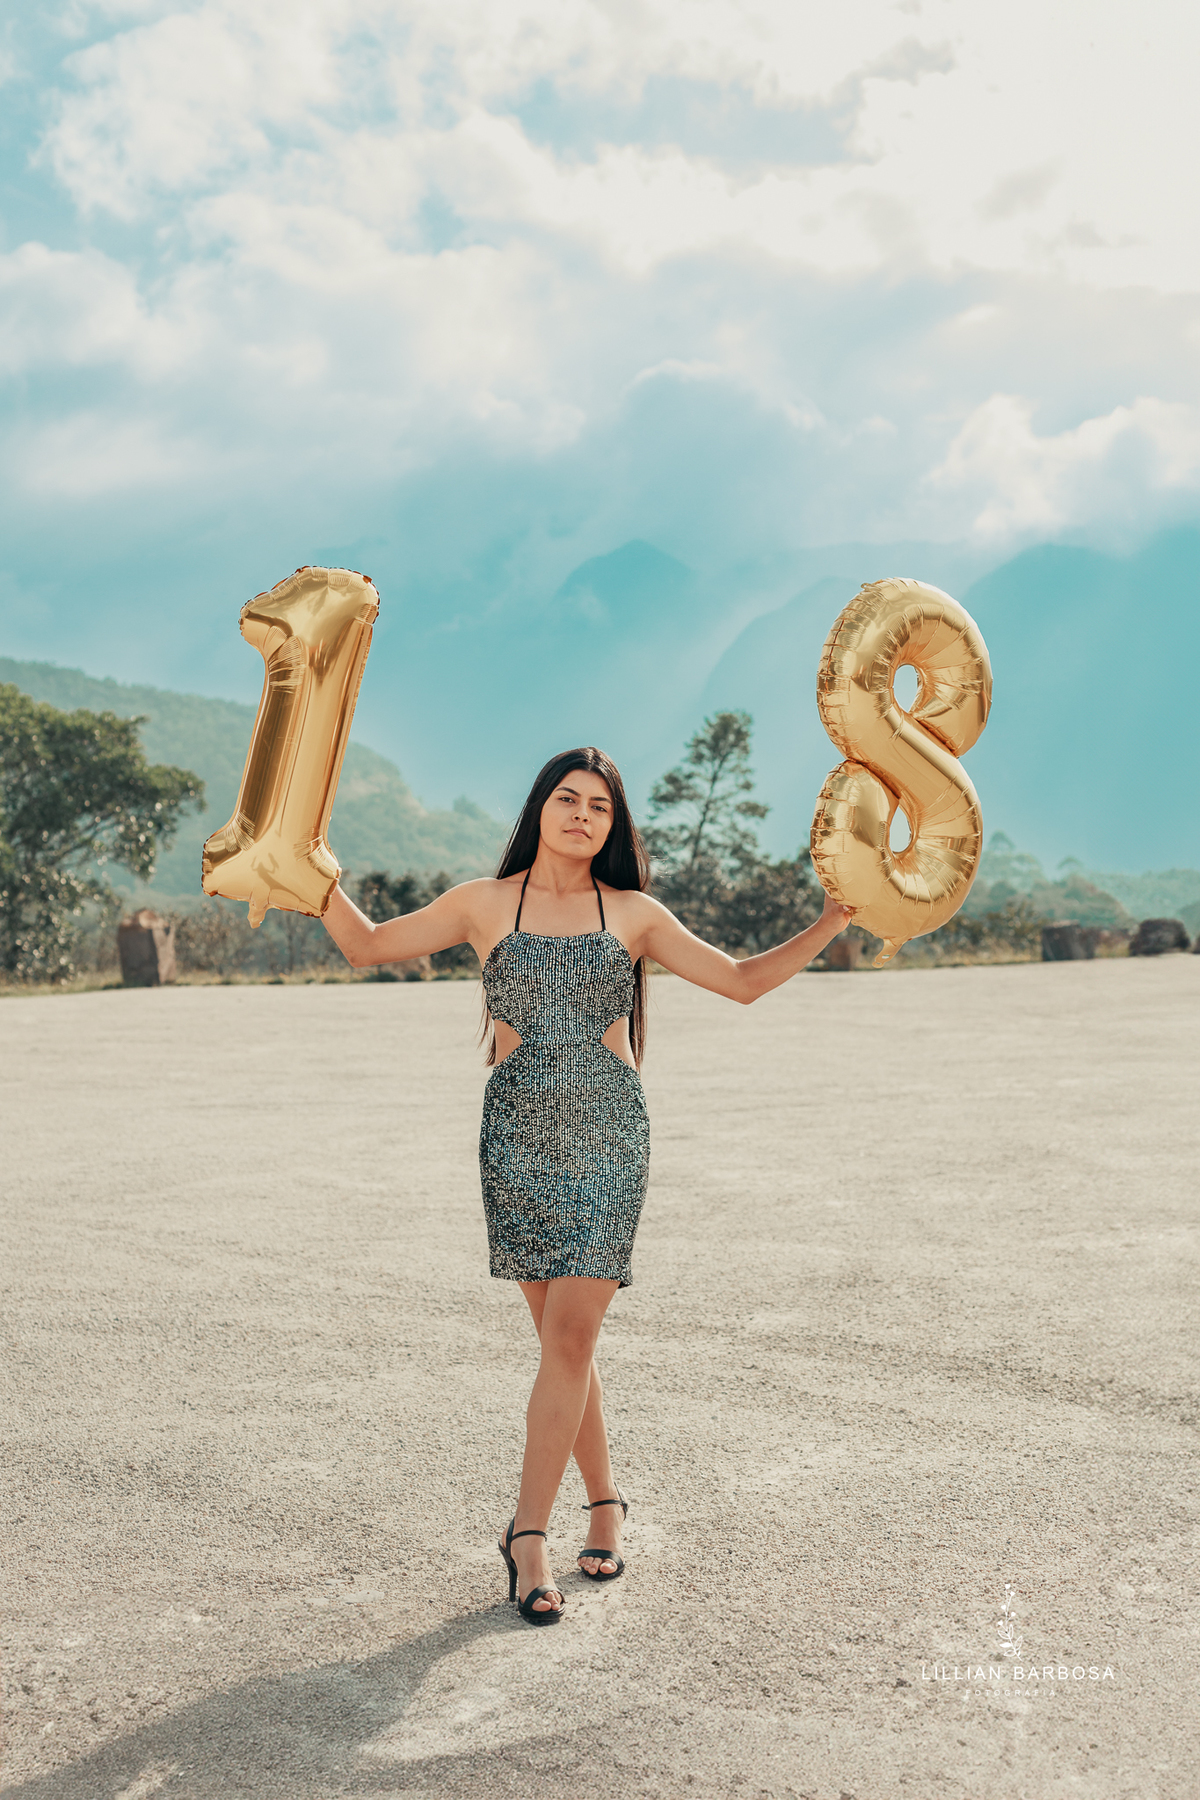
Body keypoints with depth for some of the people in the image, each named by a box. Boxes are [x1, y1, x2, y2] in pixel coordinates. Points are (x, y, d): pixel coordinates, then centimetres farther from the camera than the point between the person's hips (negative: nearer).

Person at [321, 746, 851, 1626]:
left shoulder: (632, 913, 6)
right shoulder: (485, 904, 5)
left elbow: (743, 979, 11)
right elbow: (367, 946, 12)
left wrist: (830, 924, 1)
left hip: (610, 1139, 0)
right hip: (519, 1141, 1)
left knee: (571, 1334, -10)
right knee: (564, 1337, 5)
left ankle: (528, 1533, -1)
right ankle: (605, 1501, 24)